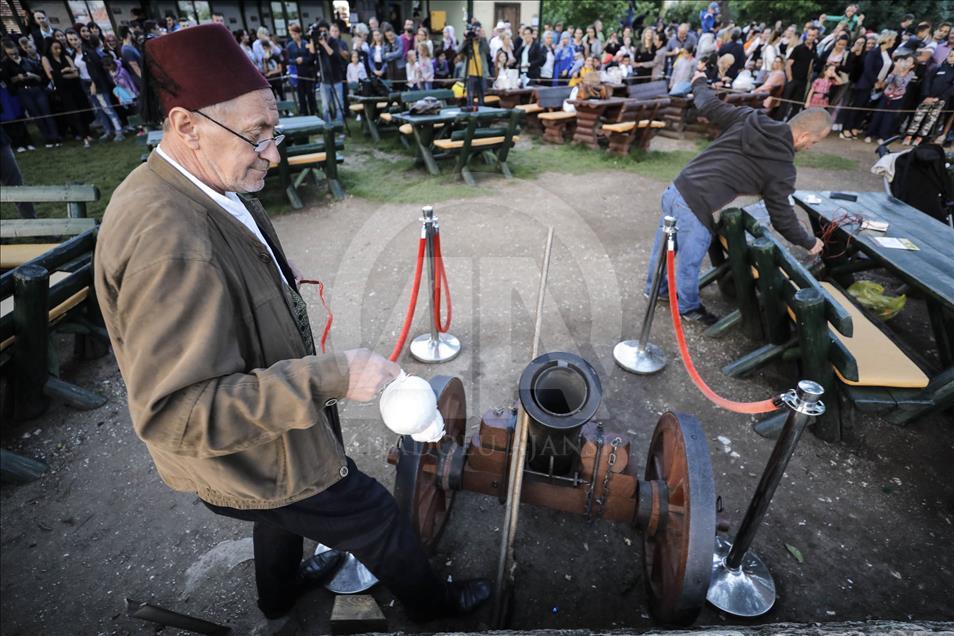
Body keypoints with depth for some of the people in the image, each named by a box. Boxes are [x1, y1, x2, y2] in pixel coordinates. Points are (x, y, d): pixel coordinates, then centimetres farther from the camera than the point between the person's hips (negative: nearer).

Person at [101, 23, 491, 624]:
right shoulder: (167, 239, -37)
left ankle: (280, 591, 66)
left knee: (283, 515, 35)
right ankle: (432, 601, 43)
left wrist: (275, 276, 9)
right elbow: (179, 413, -37)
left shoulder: (205, 190, -4)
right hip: (261, 458, -9)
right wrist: (331, 377, -39)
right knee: (379, 519, 13)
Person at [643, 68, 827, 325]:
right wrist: (810, 243, 20)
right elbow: (782, 218, 3)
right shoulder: (782, 168, -5)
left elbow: (709, 106, 15)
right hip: (695, 208, -7)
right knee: (688, 262, 15)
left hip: (676, 189, 7)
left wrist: (699, 83, 37)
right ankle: (688, 307, 39)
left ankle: (655, 286, 50)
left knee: (665, 243, 26)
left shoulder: (748, 118, 5)